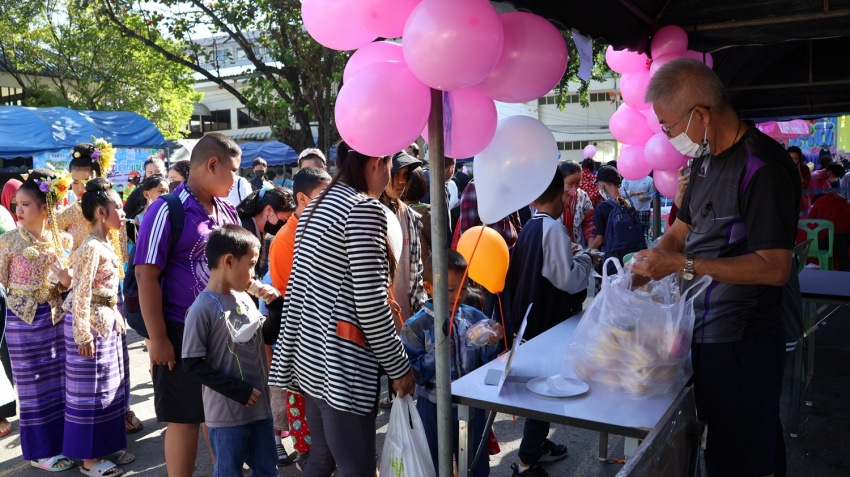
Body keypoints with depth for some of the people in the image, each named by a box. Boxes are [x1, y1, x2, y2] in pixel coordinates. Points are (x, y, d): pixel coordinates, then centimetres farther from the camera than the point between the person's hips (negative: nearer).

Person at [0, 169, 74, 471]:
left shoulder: (62, 240, -1)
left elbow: (71, 283, 3)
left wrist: (63, 272, -15)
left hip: (57, 317, 3)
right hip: (24, 320, -3)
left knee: (62, 380, 11)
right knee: (35, 385, 6)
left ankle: (63, 441, 27)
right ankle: (41, 450, 19)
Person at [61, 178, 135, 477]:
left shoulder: (107, 244, 10)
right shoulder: (91, 248, -19)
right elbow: (81, 294, -21)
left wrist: (117, 319, 17)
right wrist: (83, 334, -21)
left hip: (107, 322, 10)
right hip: (91, 324, -10)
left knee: (109, 387, 16)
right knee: (90, 390, 1)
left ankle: (106, 447, 29)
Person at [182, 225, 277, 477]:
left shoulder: (245, 299, 2)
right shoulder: (203, 309, -17)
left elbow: (268, 336, 17)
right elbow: (192, 364, -17)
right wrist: (238, 390, -17)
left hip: (260, 405, 6)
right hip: (226, 413, -6)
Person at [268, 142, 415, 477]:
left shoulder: (316, 205, 13)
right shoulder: (364, 209, -14)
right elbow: (370, 305, -17)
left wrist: (289, 349, 20)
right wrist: (399, 366, -8)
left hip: (309, 351, 9)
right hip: (341, 360, -9)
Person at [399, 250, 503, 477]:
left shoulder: (474, 317, -3)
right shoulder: (416, 326, -13)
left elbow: (485, 363, 3)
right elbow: (411, 373, -15)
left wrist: (491, 344, -16)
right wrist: (435, 355, -27)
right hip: (435, 408, -3)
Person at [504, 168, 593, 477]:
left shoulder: (528, 228, 6)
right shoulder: (554, 228, -18)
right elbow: (566, 279, -23)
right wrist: (583, 259, -6)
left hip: (528, 317, 8)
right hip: (547, 321, -8)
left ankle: (537, 444, 35)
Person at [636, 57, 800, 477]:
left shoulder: (763, 166, -19)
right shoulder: (706, 162, 11)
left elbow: (775, 267, -23)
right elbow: (681, 231, 19)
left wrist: (683, 265, -25)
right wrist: (649, 261, 1)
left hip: (741, 345, -9)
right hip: (709, 334, 9)